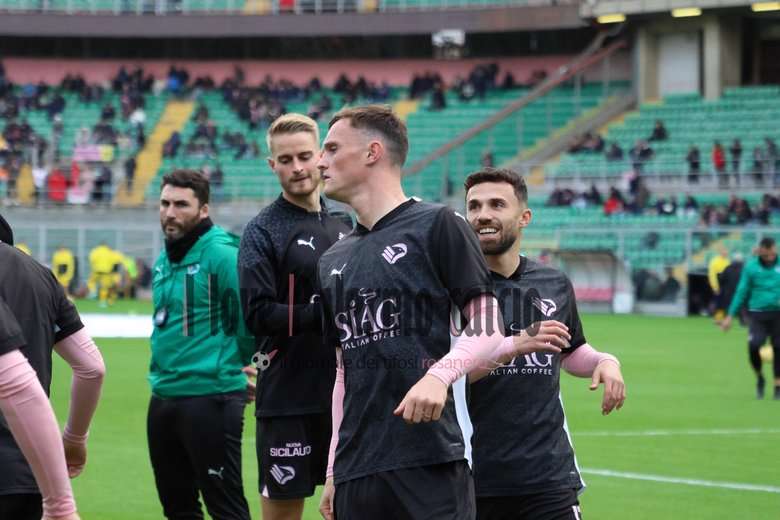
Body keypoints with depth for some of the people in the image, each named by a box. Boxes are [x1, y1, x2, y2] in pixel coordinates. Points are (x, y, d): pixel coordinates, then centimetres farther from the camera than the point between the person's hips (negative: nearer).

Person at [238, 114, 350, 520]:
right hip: (288, 399, -5)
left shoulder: (341, 227, 13)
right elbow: (259, 316, -15)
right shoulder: (263, 231, -5)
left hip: (342, 392, 5)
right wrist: (323, 313, -19)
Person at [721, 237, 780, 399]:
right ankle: (759, 378, 10)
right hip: (757, 314, 0)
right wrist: (730, 315, 7)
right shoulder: (750, 266, 1)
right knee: (753, 345, -17)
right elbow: (742, 291, 7)